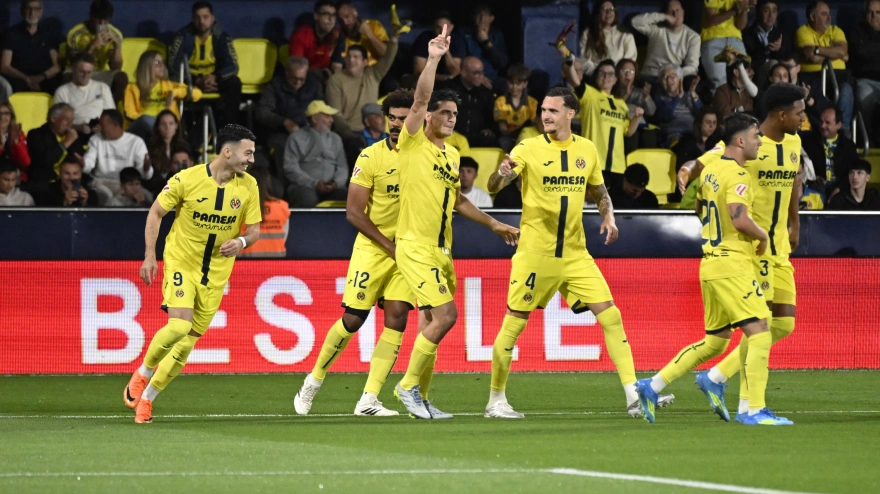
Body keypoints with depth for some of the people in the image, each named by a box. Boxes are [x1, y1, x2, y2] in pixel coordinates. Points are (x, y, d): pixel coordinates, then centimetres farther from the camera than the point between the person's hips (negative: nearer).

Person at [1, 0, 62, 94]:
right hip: (21, 80, -2)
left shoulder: (47, 35, 17)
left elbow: (57, 66, 10)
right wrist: (26, 78, -16)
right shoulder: (12, 34, 8)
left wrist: (42, 77, -12)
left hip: (45, 80, 2)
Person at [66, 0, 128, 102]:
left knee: (121, 78, -28)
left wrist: (117, 44, -25)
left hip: (100, 75, 3)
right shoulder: (75, 34, -15)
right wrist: (93, 46, -32)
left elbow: (115, 68, -10)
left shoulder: (115, 34, -6)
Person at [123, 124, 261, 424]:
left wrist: (241, 241, -20)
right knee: (179, 326, -23)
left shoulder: (248, 186, -4)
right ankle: (143, 374, 4)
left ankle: (146, 397, 20)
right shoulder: (188, 179, -14)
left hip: (216, 273, 4)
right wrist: (149, 256, -7)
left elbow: (254, 230, 4)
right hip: (181, 261, -4)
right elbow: (156, 213, -2)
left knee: (188, 342, 3)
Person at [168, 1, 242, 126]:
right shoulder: (184, 36, -9)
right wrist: (197, 80, -29)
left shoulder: (221, 37, -5)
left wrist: (214, 77, -32)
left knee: (234, 83, -29)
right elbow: (174, 64, -16)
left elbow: (232, 66, -12)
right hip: (190, 80, -1)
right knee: (176, 82, -35)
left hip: (214, 80, 1)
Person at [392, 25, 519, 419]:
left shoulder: (452, 155, 16)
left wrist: (492, 224, 24)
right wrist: (433, 60, -25)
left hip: (442, 250, 8)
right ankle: (408, 385, -5)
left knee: (433, 323, 9)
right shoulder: (413, 143, -5)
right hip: (415, 248, -8)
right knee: (445, 314, -17)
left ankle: (418, 398, 16)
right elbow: (420, 100, -20)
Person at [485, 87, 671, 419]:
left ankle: (634, 395, -3)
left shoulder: (587, 150, 6)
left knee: (610, 316, -5)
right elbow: (493, 187, -13)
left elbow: (600, 192, 21)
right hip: (535, 252, -3)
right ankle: (496, 401, 14)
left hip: (575, 252, 3)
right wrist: (502, 173, -37)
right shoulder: (529, 149, -6)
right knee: (514, 324, 0)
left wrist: (608, 217, 0)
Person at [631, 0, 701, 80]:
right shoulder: (657, 29, 2)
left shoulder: (693, 36, 4)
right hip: (651, 77, -1)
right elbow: (635, 21, -15)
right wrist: (664, 17, -14)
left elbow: (692, 67, -4)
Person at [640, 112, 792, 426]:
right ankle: (755, 410, -11)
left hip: (710, 263, 10)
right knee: (759, 334, -8)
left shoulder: (710, 167, 13)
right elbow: (740, 219, -26)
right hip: (733, 265, -10)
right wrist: (763, 235, -9)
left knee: (715, 341, 16)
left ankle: (652, 386, 15)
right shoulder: (737, 175, -15)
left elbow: (699, 208, 28)